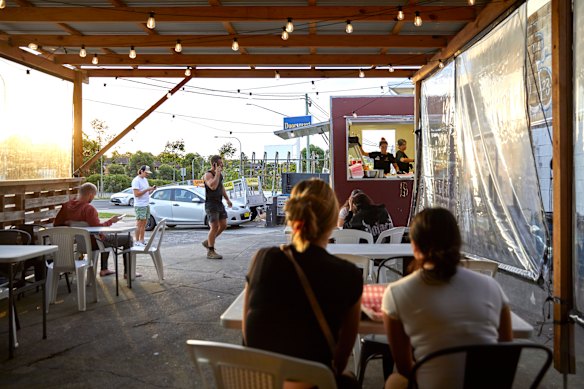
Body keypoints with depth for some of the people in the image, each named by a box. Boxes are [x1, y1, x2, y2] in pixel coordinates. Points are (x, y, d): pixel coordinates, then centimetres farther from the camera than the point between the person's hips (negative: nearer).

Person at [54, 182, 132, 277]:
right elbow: (98, 227, -28)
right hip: (93, 243, -9)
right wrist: (110, 221, -14)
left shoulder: (66, 206, -4)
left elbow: (56, 224, 0)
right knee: (128, 239, 2)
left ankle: (104, 269, 38)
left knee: (107, 237, 38)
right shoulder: (89, 208, -27)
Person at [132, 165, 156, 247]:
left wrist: (152, 189, 2)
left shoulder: (145, 180, 16)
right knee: (139, 224, -4)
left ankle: (142, 241, 14)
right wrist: (147, 189, -20)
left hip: (146, 205, 8)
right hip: (140, 206, -8)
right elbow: (136, 194, -17)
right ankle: (137, 241, 2)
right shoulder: (136, 180, -10)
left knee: (144, 224, 9)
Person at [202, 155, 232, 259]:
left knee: (223, 225, 7)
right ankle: (211, 251, -2)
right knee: (215, 226, -11)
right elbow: (213, 186, -32)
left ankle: (207, 242, 23)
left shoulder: (220, 175, 13)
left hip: (219, 203, 9)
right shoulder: (208, 175, -14)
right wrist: (217, 174, -24)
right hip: (211, 204, -8)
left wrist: (227, 199, 24)